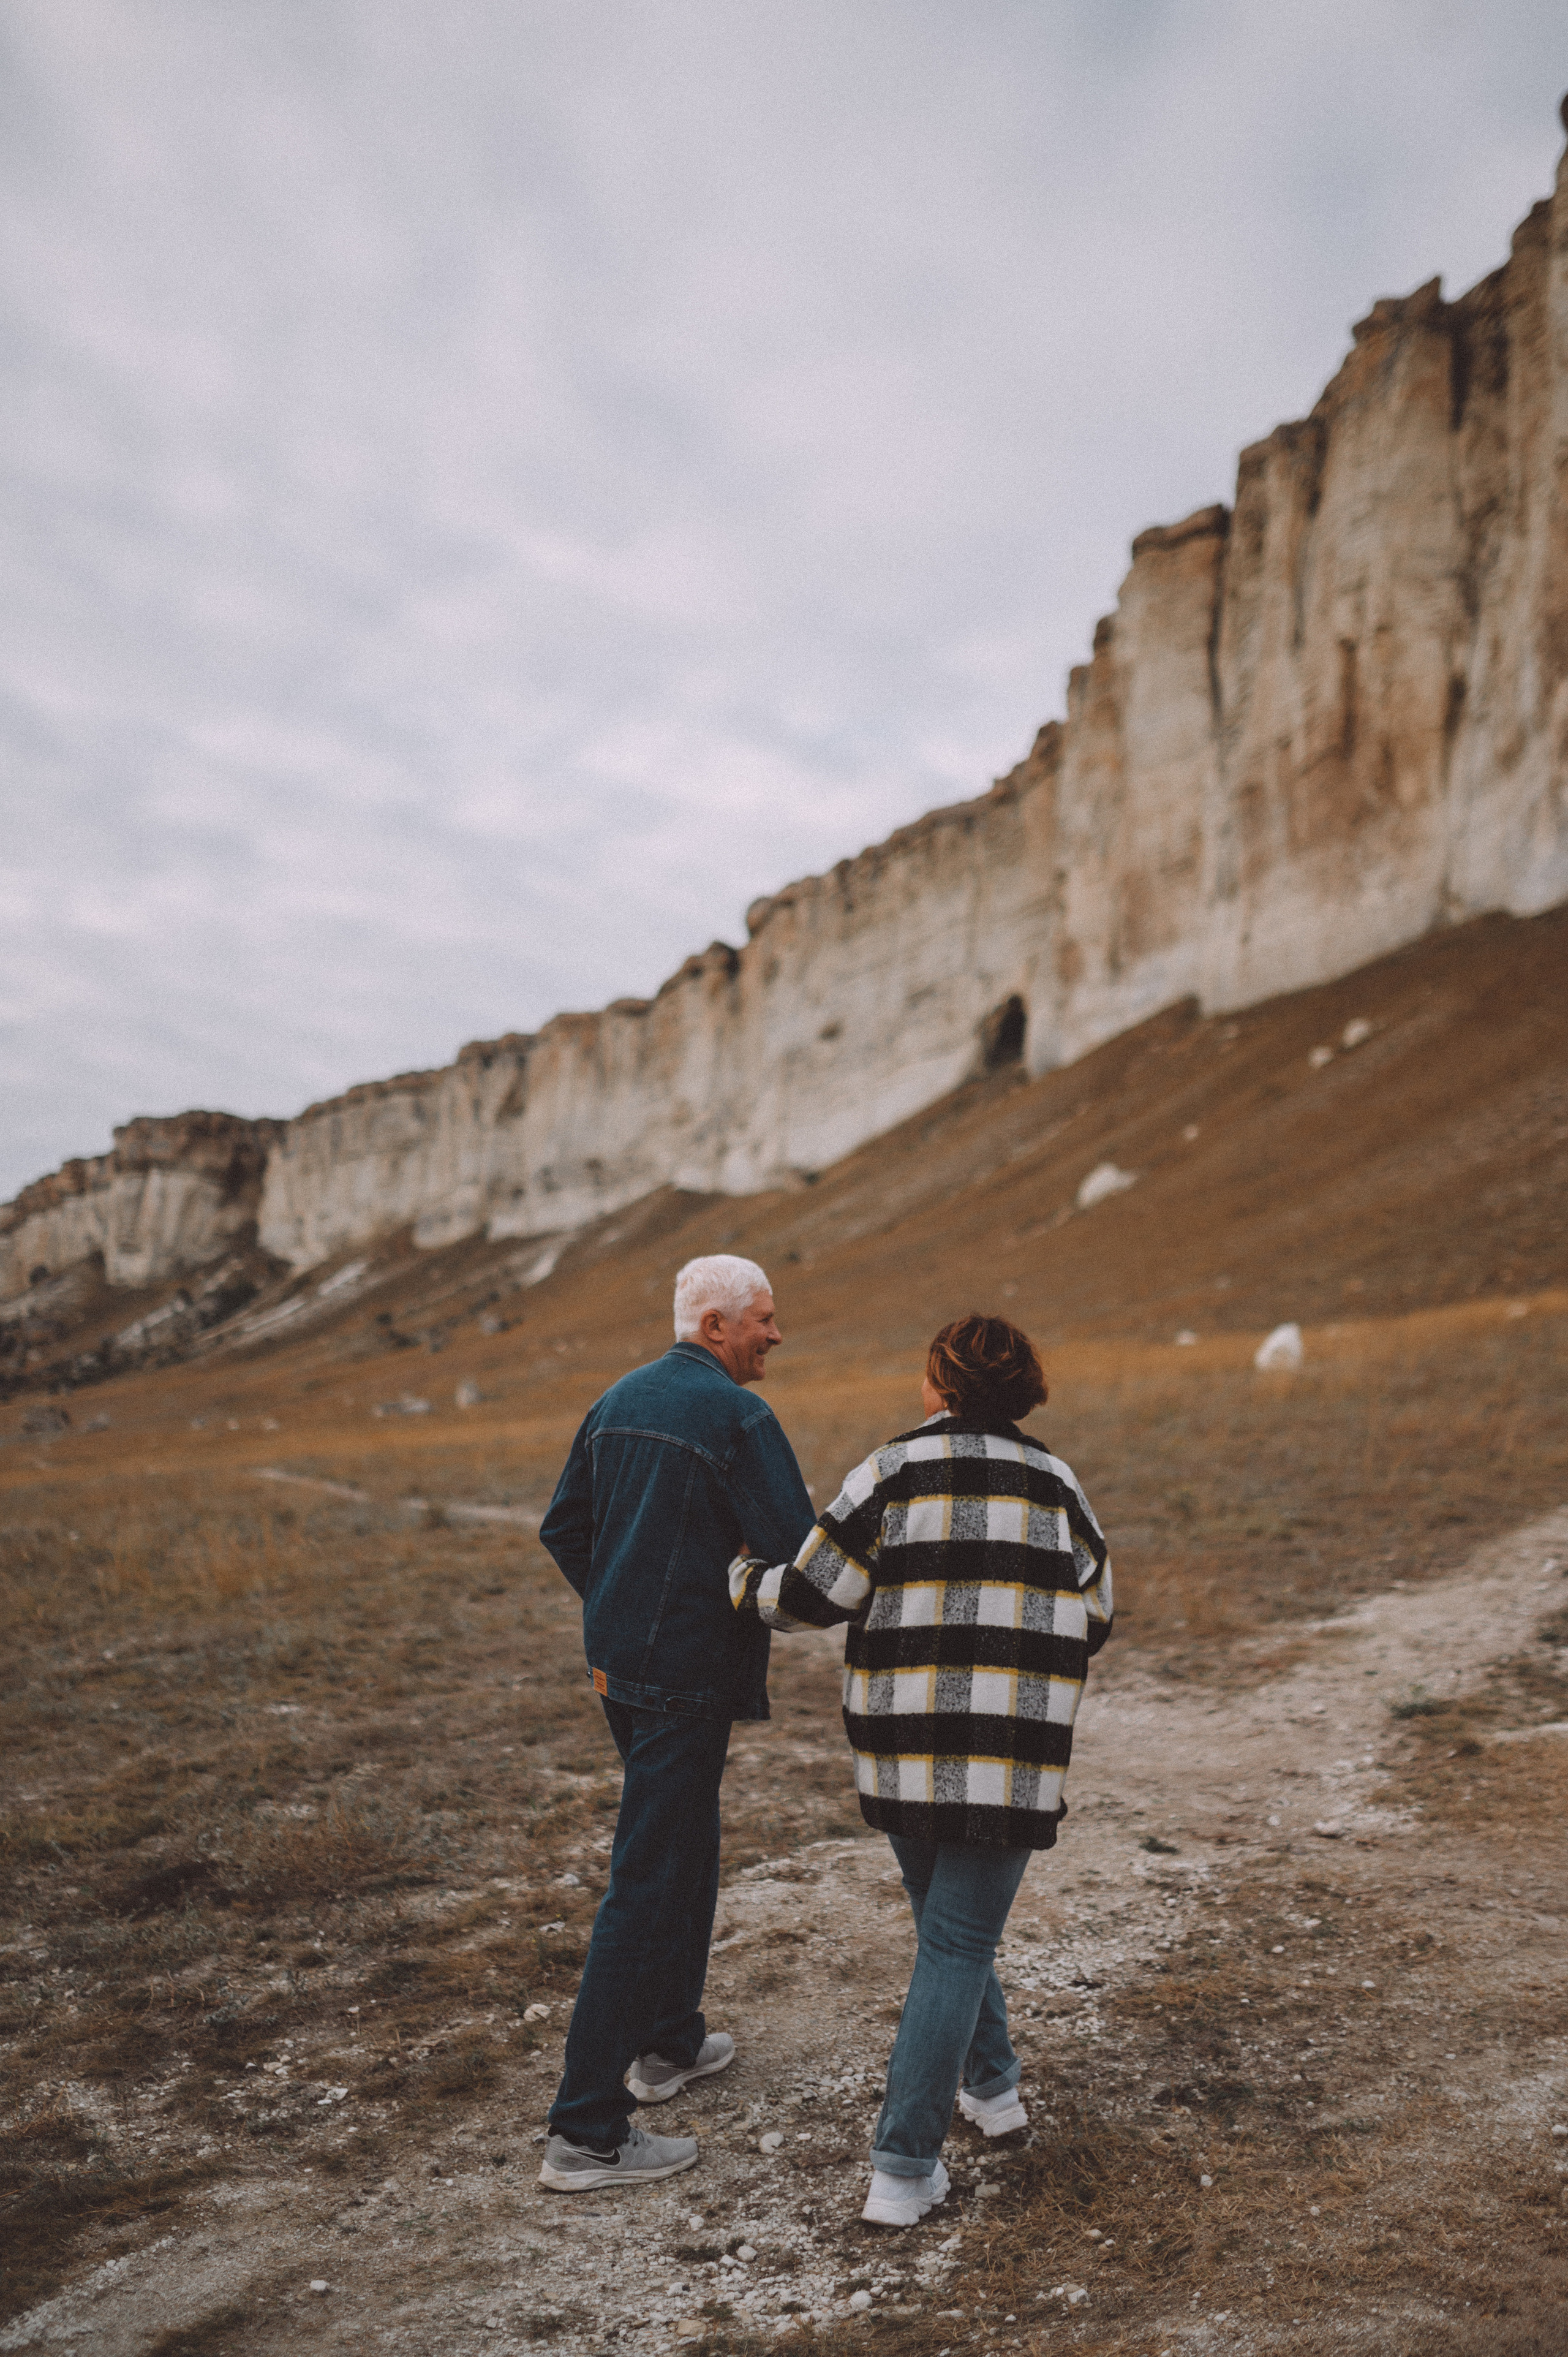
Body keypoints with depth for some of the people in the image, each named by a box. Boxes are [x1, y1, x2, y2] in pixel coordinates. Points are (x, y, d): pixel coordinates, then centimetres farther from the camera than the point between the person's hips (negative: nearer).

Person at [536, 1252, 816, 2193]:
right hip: (688, 1675, -9)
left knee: (688, 1844, 25)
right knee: (648, 1881, -3)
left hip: (620, 1663, 9)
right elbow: (798, 1551, -19)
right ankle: (587, 2133, 4)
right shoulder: (738, 1417, -16)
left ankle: (671, 2042, 40)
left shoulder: (619, 1399, 9)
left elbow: (563, 1528, 15)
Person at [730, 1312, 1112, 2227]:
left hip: (905, 1748, 1)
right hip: (1010, 1752, 0)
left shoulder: (892, 1472, -4)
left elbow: (812, 1595, -5)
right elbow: (1092, 1622, 12)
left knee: (948, 1921, 24)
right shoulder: (1056, 1484, 3)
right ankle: (905, 2169, 6)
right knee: (958, 1944, 7)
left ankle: (992, 2083, 40)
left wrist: (744, 1576, 14)